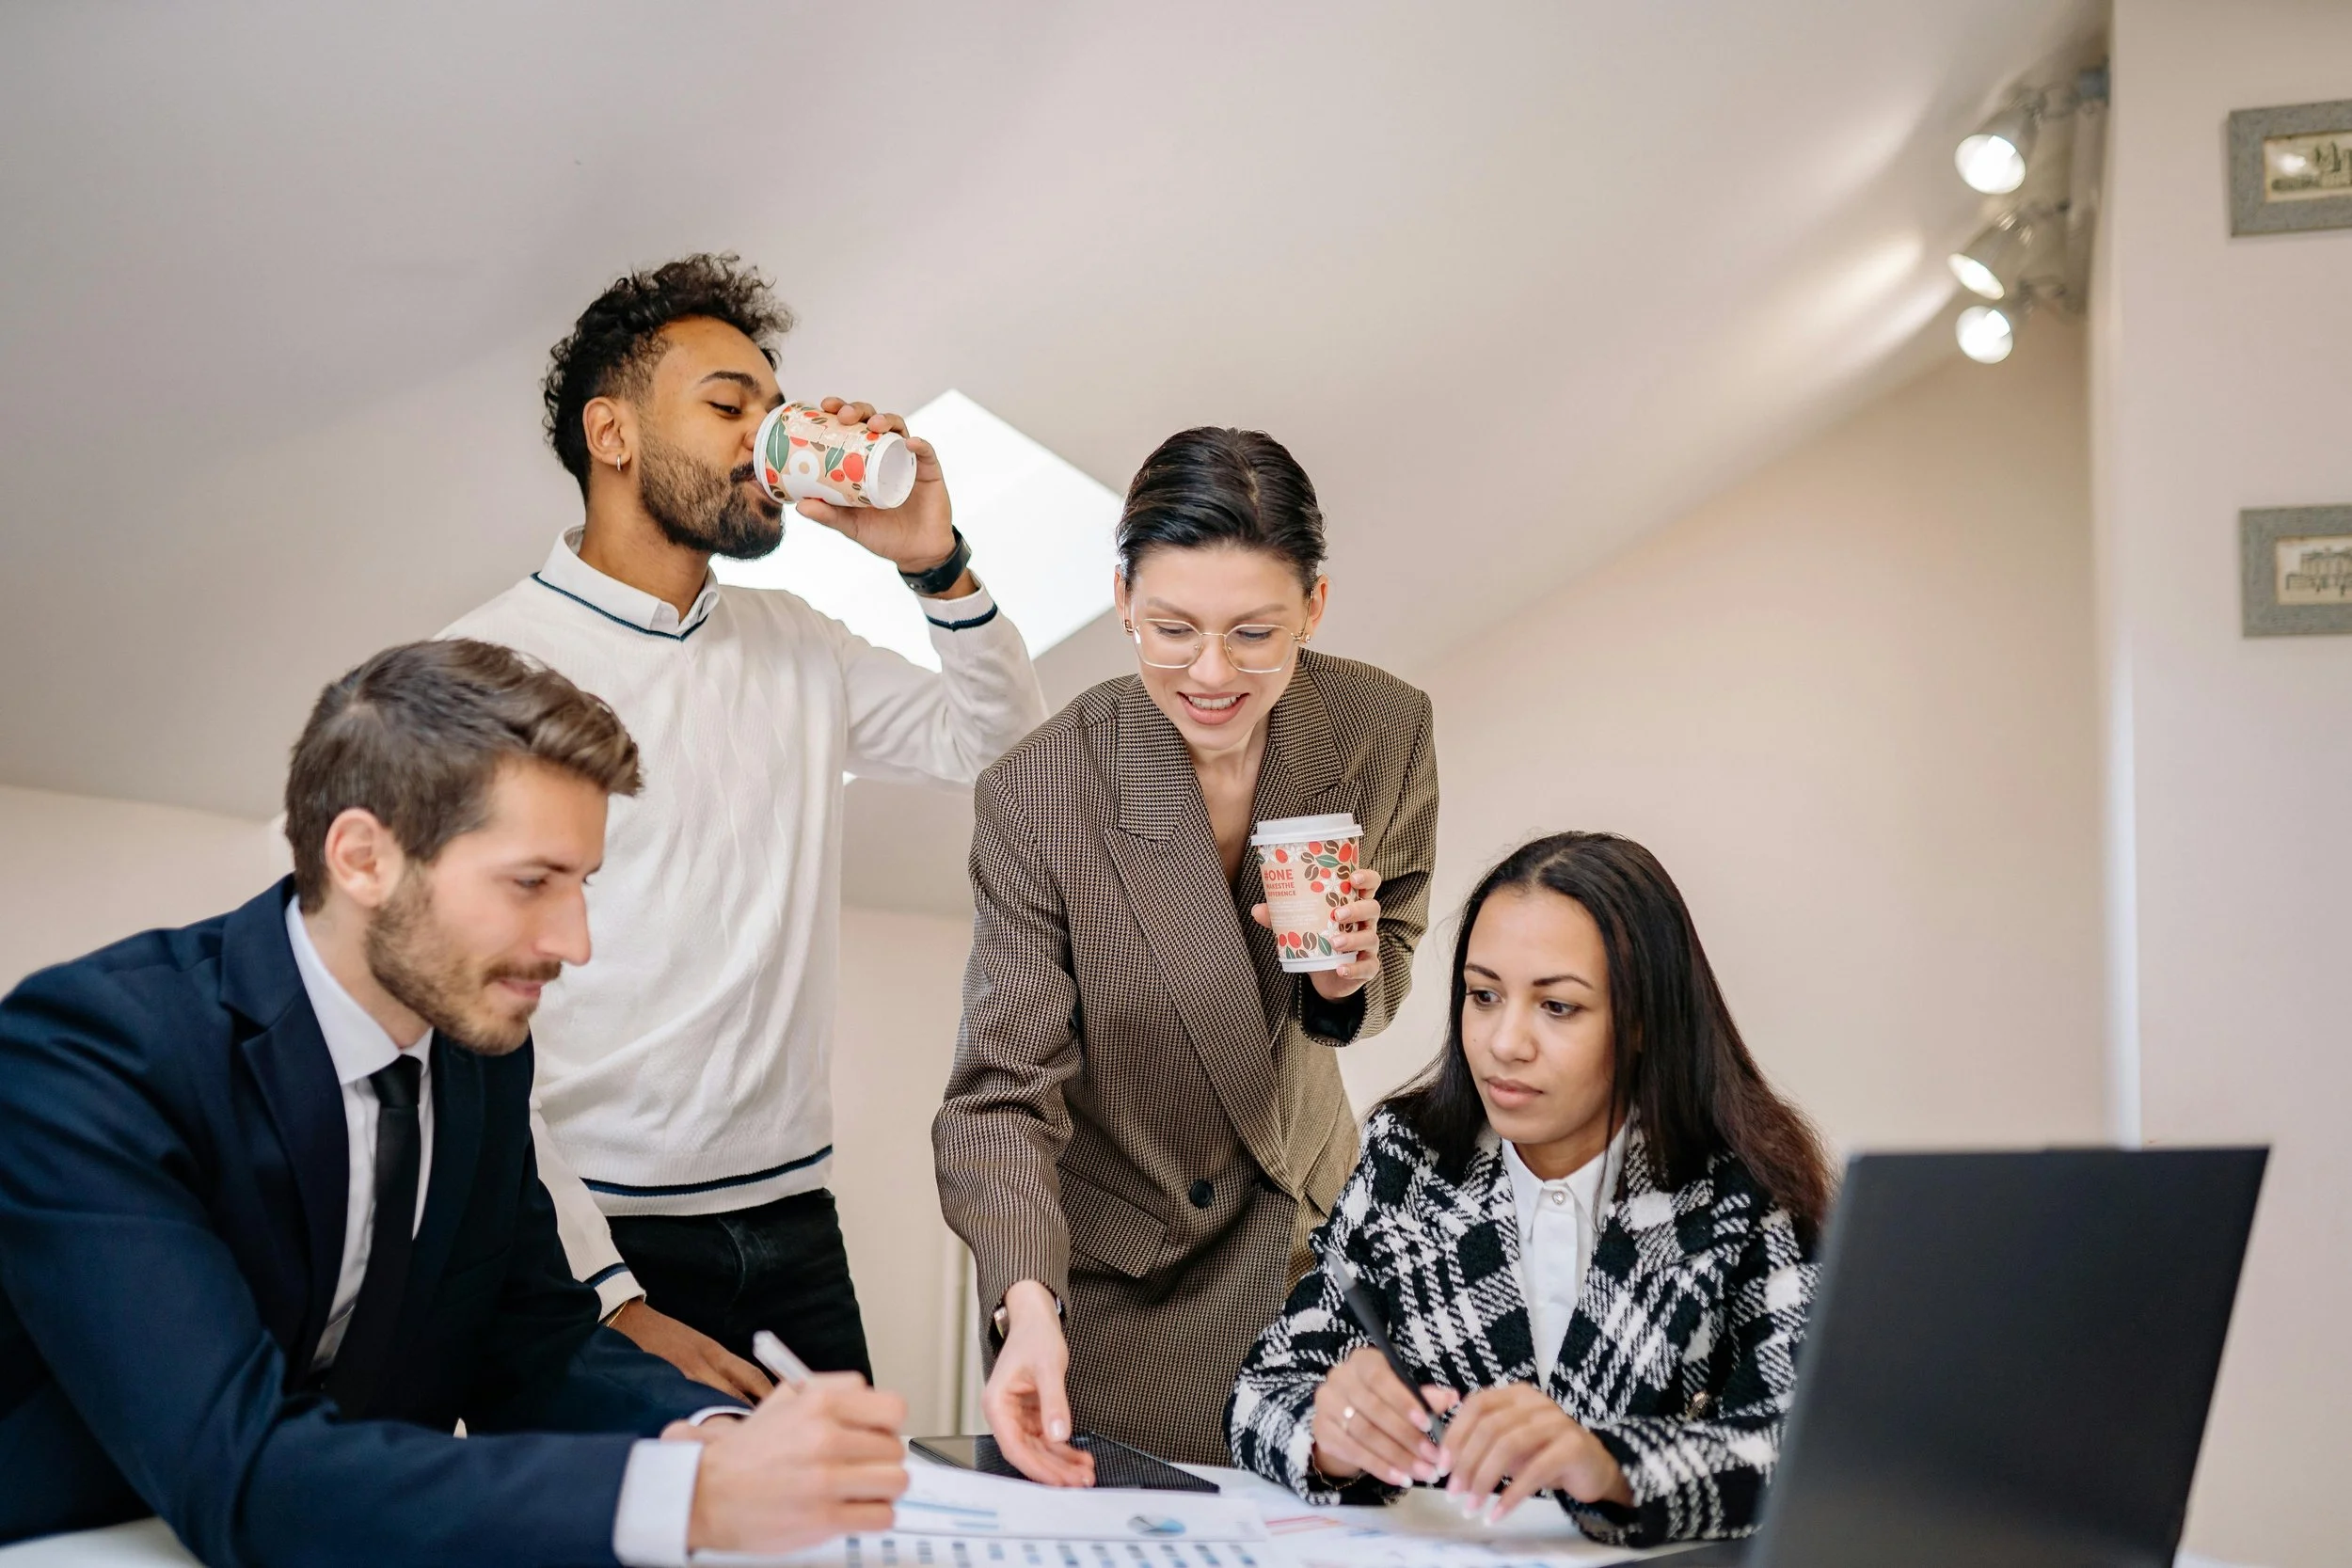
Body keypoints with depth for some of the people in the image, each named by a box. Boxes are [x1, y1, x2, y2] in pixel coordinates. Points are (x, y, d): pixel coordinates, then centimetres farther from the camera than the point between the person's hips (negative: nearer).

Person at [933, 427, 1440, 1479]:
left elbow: (1386, 972, 1)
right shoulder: (1039, 798, -25)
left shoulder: (1386, 730, -15)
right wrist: (1027, 1305, -40)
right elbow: (1003, 1093, -23)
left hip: (1299, 1230, 3)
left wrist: (1352, 979, -23)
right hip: (1104, 1260, -2)